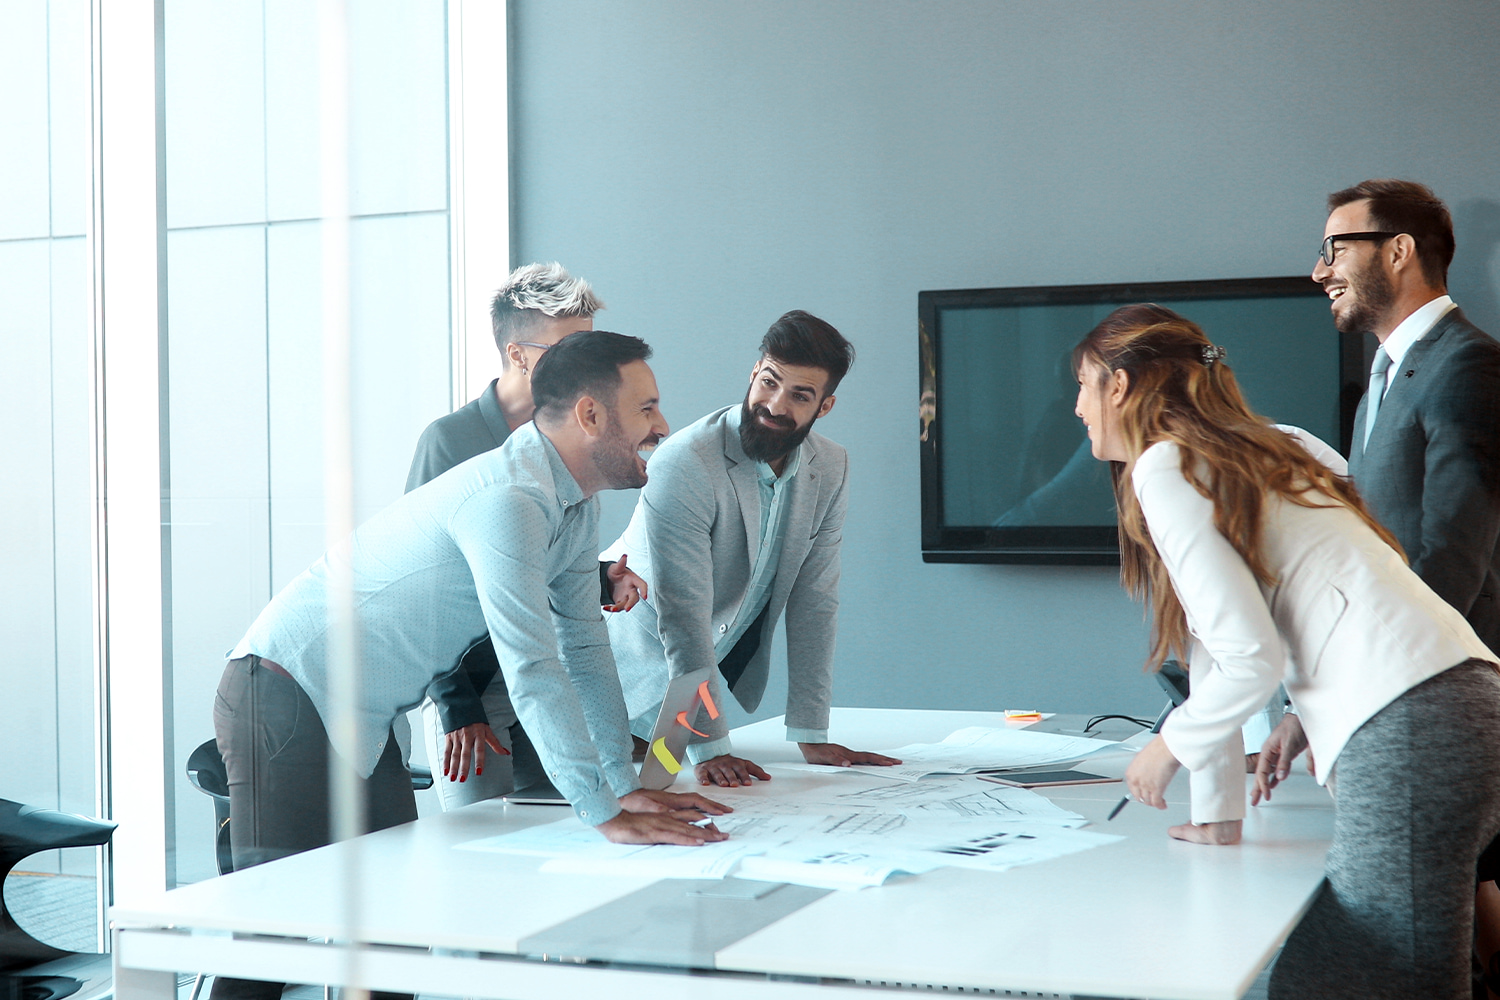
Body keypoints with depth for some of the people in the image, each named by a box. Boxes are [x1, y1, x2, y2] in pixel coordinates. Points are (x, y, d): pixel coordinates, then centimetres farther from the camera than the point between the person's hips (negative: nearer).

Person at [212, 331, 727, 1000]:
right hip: (285, 698, -10)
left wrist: (627, 787, 8)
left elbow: (584, 649, 11)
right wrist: (603, 813, -27)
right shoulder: (509, 500, -25)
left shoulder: (578, 505, 7)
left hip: (362, 718, 10)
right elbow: (531, 667, -29)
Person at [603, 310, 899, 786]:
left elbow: (813, 602, -5)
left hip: (723, 666, 5)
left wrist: (811, 736, -10)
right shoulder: (684, 465, -27)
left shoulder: (830, 470, -7)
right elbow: (683, 614, -28)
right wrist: (710, 749, -29)